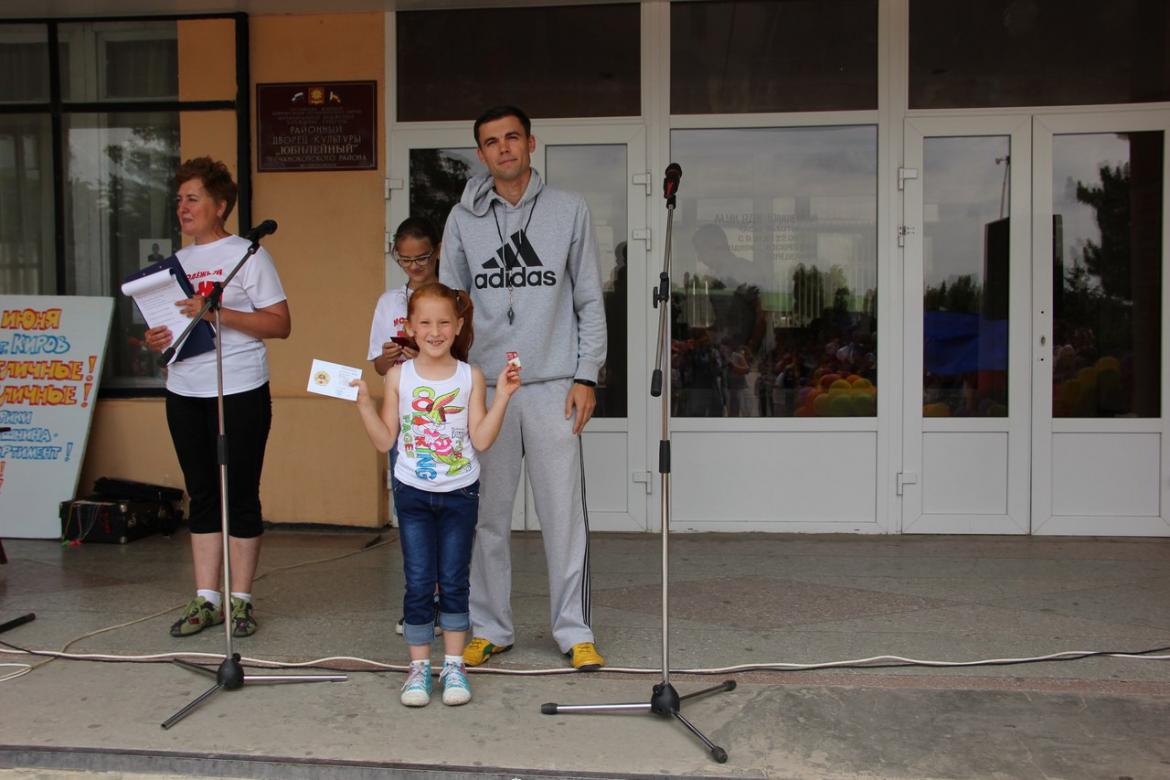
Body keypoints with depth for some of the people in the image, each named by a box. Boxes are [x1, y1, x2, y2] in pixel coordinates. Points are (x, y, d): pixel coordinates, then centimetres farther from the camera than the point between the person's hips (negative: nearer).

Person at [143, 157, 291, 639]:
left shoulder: (247, 255, -3)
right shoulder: (178, 262, 15)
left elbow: (281, 324, -10)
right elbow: (168, 321, 21)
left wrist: (218, 313, -19)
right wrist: (155, 341, -2)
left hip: (239, 392, -6)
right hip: (184, 393, 6)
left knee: (240, 496, 0)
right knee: (202, 497, 9)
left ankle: (240, 601, 10)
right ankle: (206, 600, 16)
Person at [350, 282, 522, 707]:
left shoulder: (471, 377, -3)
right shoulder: (398, 376, -2)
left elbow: (481, 439, -8)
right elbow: (385, 441, -2)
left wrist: (502, 395, -14)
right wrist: (363, 402, -11)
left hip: (459, 494, 0)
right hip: (413, 494, 0)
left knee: (454, 583, 6)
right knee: (418, 584, 3)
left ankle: (454, 666, 18)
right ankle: (419, 667, 15)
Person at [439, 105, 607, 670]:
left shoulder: (569, 210, 6)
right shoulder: (463, 219, 9)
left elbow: (590, 302, 6)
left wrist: (586, 376, -2)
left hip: (553, 386, -1)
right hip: (483, 385, 1)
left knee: (564, 513, 1)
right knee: (486, 516, 6)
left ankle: (574, 630, 13)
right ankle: (490, 628, 18)